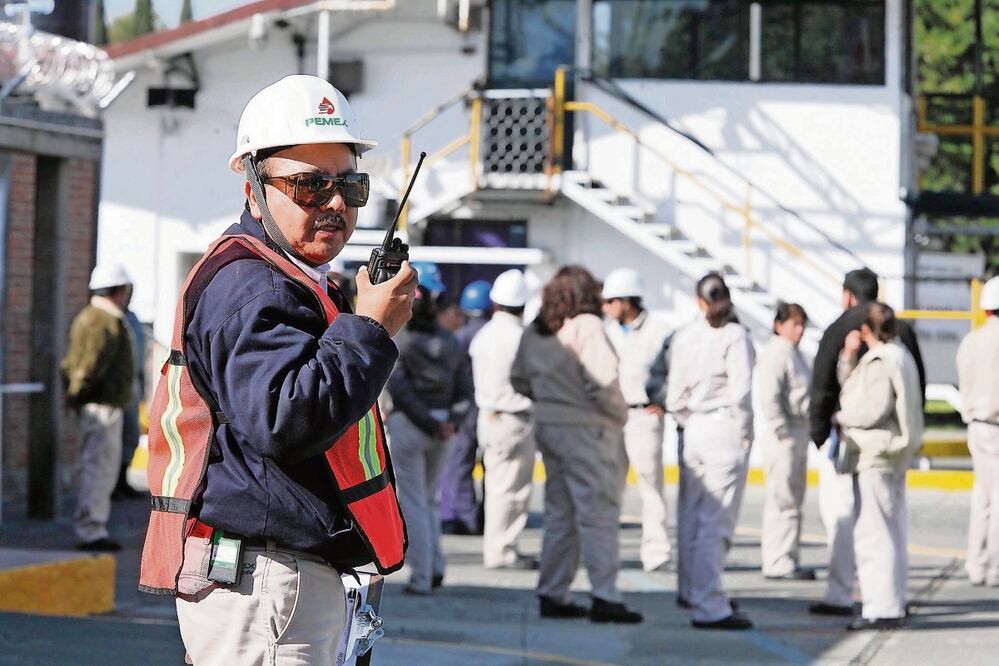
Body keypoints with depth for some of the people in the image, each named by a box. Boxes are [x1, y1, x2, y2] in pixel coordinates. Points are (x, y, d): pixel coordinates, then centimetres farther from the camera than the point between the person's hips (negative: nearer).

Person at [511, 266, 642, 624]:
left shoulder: (535, 331, 9)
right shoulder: (587, 326, -15)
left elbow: (519, 378, 17)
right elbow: (601, 380, -21)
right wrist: (620, 414, -6)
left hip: (547, 426, 8)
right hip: (586, 429, -8)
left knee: (559, 513, 14)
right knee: (599, 513, -5)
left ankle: (552, 594, 17)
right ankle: (604, 597, -8)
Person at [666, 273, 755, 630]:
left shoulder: (683, 336, 8)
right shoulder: (734, 335, -10)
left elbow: (674, 395, 8)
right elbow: (740, 390, -16)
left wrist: (690, 423, 16)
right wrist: (743, 430, -4)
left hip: (694, 428, 6)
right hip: (725, 428, -6)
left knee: (695, 520, 16)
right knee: (717, 523, -7)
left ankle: (698, 593, 28)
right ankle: (709, 608, -9)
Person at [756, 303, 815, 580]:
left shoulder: (794, 353, 17)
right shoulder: (775, 354, -14)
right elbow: (768, 397, -22)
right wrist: (781, 431, -21)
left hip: (798, 433, 10)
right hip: (783, 435, -10)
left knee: (794, 499, 14)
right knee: (781, 500, -7)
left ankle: (789, 560, 20)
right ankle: (778, 563, -4)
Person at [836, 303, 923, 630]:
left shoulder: (880, 363, -16)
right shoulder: (900, 356, 16)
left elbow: (873, 410, -21)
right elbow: (849, 386, 20)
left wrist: (841, 416, -6)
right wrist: (849, 357, 5)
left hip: (875, 456, -11)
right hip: (894, 455, 11)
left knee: (873, 534, -9)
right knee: (893, 532, 16)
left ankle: (881, 608, -10)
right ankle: (894, 605, 23)